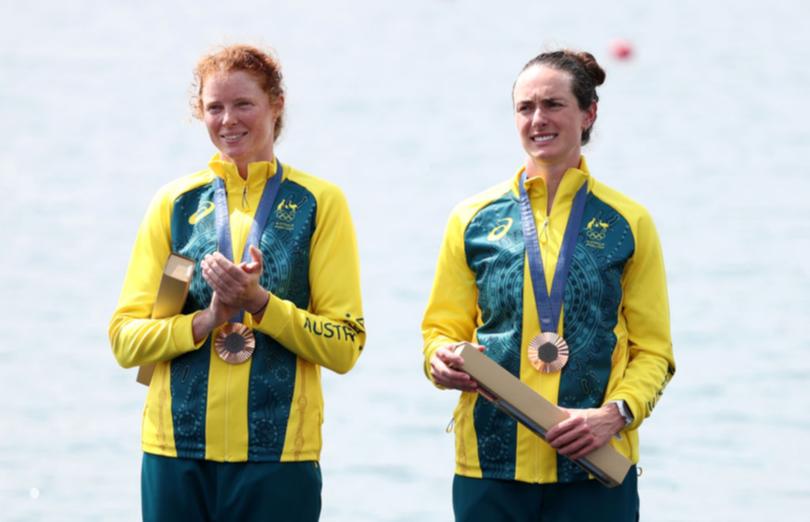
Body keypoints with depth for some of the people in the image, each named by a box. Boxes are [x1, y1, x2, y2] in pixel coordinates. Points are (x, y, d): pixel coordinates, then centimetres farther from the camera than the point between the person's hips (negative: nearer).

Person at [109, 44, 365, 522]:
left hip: (279, 453, -2)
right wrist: (206, 320, -12)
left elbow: (345, 347, -1)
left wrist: (259, 302, -14)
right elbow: (124, 339, 4)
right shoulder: (176, 204, 8)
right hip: (177, 450, 2)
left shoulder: (319, 204, 3)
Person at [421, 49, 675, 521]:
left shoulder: (627, 224, 6)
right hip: (490, 464, 1)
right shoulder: (474, 220, 9)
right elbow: (444, 329, 12)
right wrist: (442, 359, -11)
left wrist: (616, 413, -12)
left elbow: (652, 351, 5)